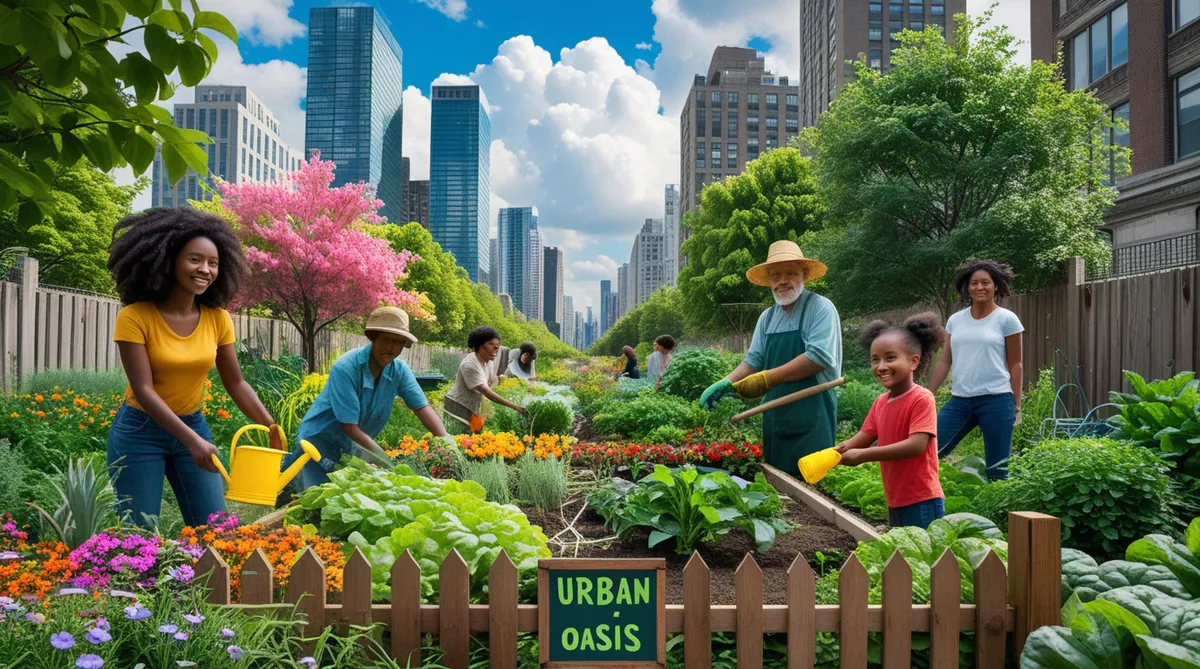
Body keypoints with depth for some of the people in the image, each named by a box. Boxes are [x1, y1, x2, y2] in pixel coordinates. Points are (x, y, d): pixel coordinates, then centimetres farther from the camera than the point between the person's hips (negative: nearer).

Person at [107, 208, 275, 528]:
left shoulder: (217, 318, -5)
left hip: (195, 426, 4)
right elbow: (144, 390, -22)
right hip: (140, 432, -4)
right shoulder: (135, 317, -17)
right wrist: (192, 441, -31)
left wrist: (271, 427, -12)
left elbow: (236, 383, 1)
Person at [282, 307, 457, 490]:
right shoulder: (345, 368, -28)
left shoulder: (399, 370, -11)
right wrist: (387, 461, -30)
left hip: (353, 447, 6)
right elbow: (350, 426, -28)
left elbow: (422, 406, -12)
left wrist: (444, 438, -30)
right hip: (320, 439, -6)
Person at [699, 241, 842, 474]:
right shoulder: (767, 317, 13)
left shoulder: (820, 308, -8)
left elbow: (819, 357, -19)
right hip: (775, 415, 7)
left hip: (811, 415, -6)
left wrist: (768, 378, -17)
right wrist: (726, 384, -3)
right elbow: (754, 360, 15)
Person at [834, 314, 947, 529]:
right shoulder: (880, 403, 6)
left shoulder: (922, 399, -16)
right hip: (895, 502, 8)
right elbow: (863, 438, 6)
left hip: (922, 503, -8)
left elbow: (916, 445, -26)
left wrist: (863, 456, -27)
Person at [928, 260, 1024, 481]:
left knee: (997, 467, 3)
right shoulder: (955, 320, 10)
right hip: (960, 401, 4)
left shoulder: (1007, 319, 0)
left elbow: (1015, 365, 2)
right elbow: (945, 362, 13)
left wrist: (1016, 405, 1)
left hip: (996, 400, -4)